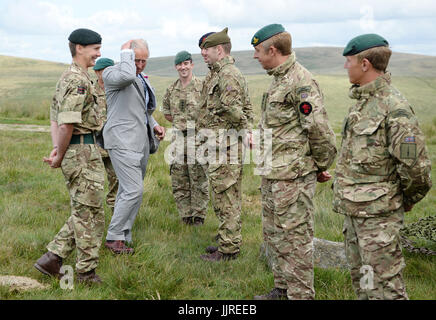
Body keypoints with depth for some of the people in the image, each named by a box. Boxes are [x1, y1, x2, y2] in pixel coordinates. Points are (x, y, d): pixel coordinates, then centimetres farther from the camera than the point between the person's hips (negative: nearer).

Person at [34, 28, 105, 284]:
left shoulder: (67, 78, 17)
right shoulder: (79, 81, -17)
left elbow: (55, 117, 19)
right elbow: (68, 123, -23)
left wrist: (57, 148, 8)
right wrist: (60, 155, -11)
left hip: (74, 152, 10)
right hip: (83, 151, -10)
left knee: (83, 212, 17)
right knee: (90, 214, 0)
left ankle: (52, 258, 18)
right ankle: (87, 273, 10)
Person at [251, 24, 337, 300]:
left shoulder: (301, 82, -18)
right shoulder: (280, 79, 14)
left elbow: (319, 130, -20)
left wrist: (321, 167, -8)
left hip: (293, 175, -10)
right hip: (272, 174, 10)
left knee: (295, 237, -2)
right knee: (274, 233, 18)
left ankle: (301, 294, 10)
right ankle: (282, 289, 32)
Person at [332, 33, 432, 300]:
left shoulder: (394, 107, -20)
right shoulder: (363, 100, 10)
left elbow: (415, 164, -22)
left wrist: (408, 199, -6)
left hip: (378, 213, -9)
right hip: (354, 209, 10)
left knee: (383, 287, -3)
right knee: (361, 280, 20)